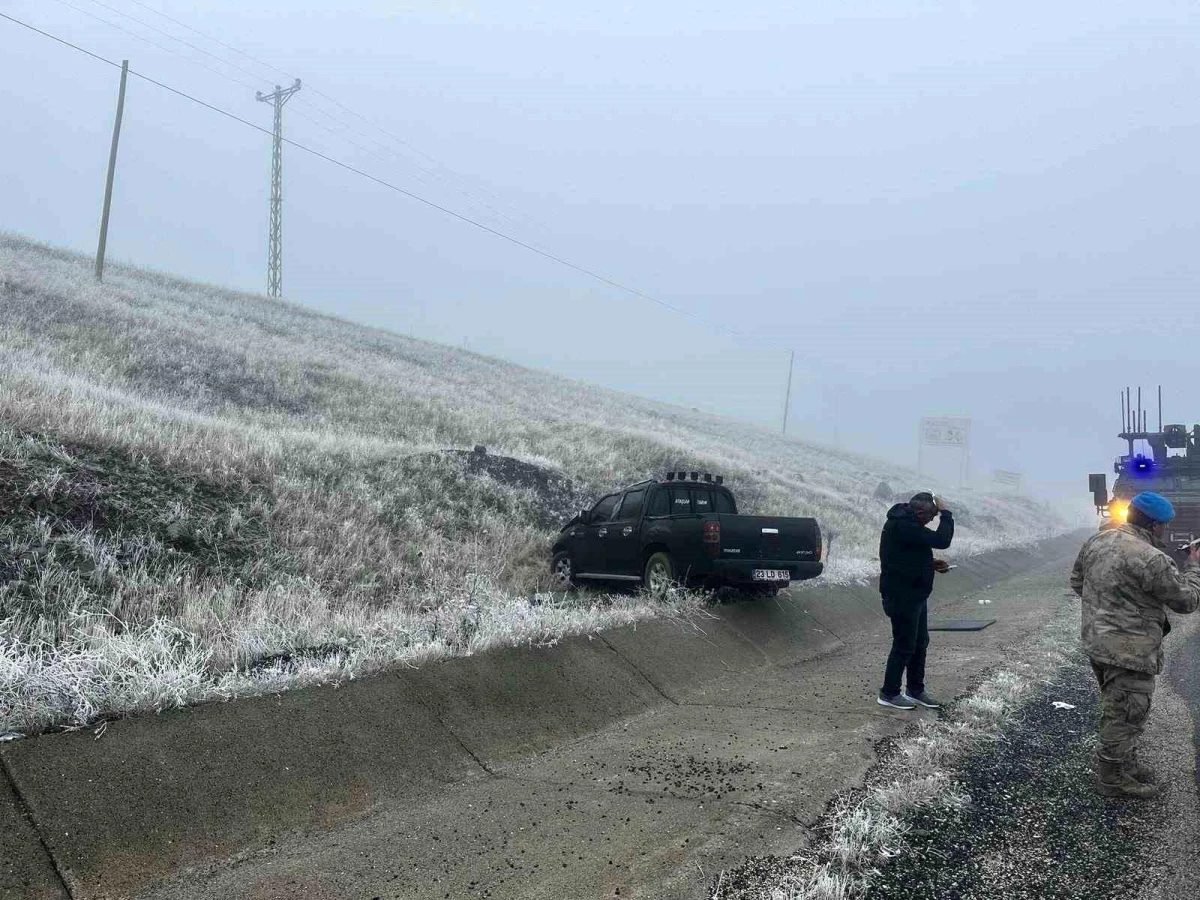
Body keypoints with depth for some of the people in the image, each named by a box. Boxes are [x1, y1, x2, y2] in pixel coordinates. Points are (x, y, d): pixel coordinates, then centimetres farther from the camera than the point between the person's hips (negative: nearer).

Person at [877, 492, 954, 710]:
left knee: (920, 644, 18)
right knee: (904, 646, 0)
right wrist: (945, 513, -17)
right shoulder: (902, 526, -26)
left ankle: (915, 690, 30)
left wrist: (931, 564, 6)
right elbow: (941, 540, -28)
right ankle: (889, 694, 13)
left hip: (915, 595, 11)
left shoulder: (906, 522, 8)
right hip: (902, 597, -11)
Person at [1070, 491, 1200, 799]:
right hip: (1129, 652, -9)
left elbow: (1076, 582, 13)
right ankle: (1113, 779, 20)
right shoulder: (1152, 560, -25)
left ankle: (1126, 764, 40)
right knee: (1126, 716, 7)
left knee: (1115, 709, 24)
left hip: (1095, 641, 9)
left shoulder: (1096, 540, 1)